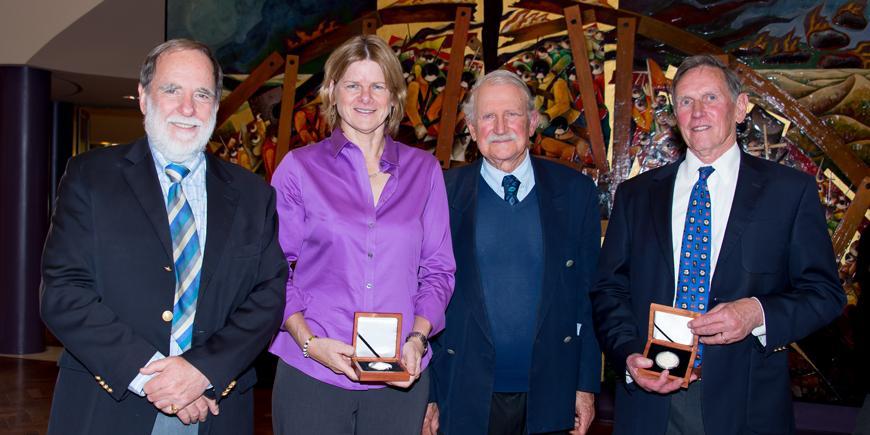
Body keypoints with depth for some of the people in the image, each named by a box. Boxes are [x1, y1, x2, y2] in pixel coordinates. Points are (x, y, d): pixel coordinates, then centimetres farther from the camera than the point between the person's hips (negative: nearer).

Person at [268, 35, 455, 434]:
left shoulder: (423, 170, 7)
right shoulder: (299, 167, 2)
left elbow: (438, 269, 7)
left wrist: (417, 337, -7)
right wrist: (308, 341, -11)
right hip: (312, 374, -1)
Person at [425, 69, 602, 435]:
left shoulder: (575, 190, 1)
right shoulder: (443, 193, -2)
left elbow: (590, 294, 4)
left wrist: (587, 385, 1)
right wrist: (428, 394, -3)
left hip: (550, 396, 1)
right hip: (464, 397, -1)